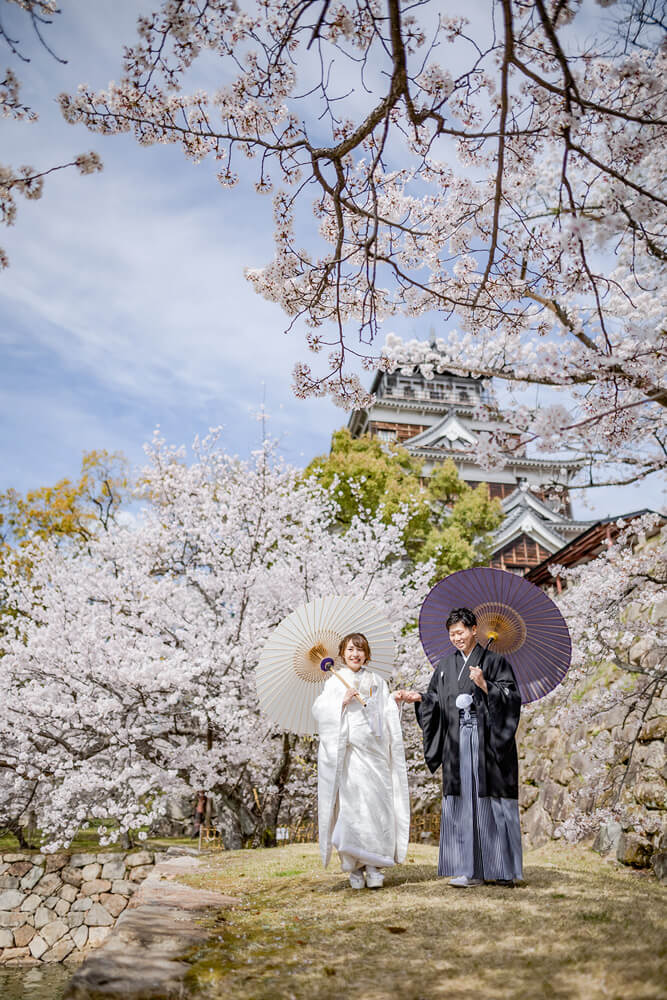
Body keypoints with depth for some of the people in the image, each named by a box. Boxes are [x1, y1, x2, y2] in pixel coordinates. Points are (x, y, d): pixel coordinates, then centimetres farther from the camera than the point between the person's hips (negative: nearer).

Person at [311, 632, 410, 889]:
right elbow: (319, 709, 2)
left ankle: (374, 865, -3)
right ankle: (354, 867, 0)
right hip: (344, 753, -1)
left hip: (372, 752, 1)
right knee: (349, 806, -6)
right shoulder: (335, 682, 15)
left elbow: (389, 716, 14)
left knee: (374, 804, -8)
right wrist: (342, 702, -10)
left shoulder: (377, 682, 18)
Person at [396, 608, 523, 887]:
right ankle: (470, 871, 5)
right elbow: (437, 702, 14)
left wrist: (484, 685, -19)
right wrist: (417, 697, -3)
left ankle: (503, 868, 11)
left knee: (491, 800, -1)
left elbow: (512, 698, -6)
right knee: (462, 802, 1)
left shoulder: (494, 661, 1)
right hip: (457, 745, 4)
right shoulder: (445, 665, 13)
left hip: (488, 743, -4)